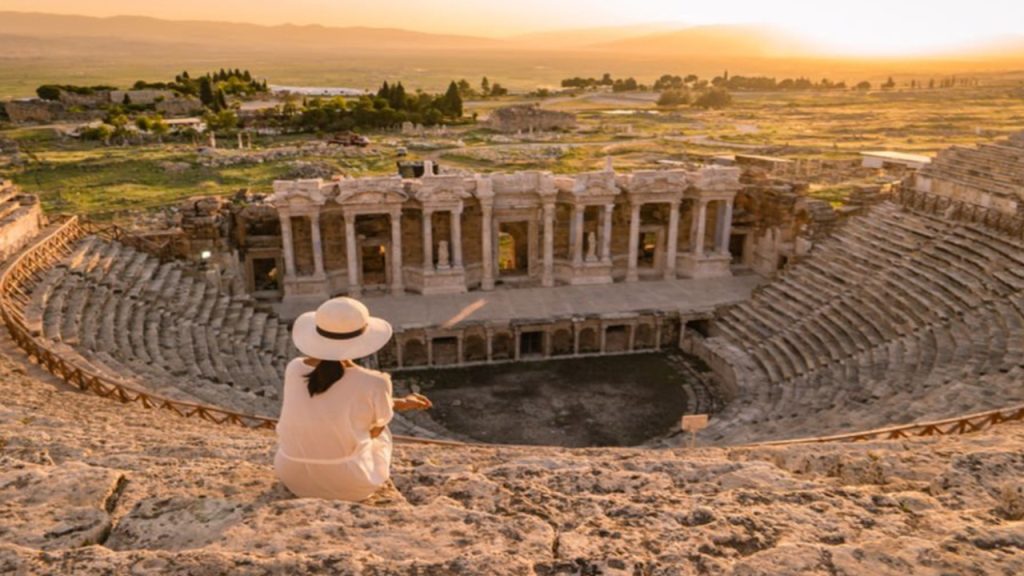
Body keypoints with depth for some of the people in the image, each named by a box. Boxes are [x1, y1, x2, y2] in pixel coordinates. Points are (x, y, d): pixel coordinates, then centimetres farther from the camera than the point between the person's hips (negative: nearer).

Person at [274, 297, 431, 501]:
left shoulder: (294, 370, -9)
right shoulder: (375, 384, -21)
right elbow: (375, 429, -2)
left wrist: (398, 403, 9)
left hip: (292, 477, 3)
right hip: (349, 484, -3)